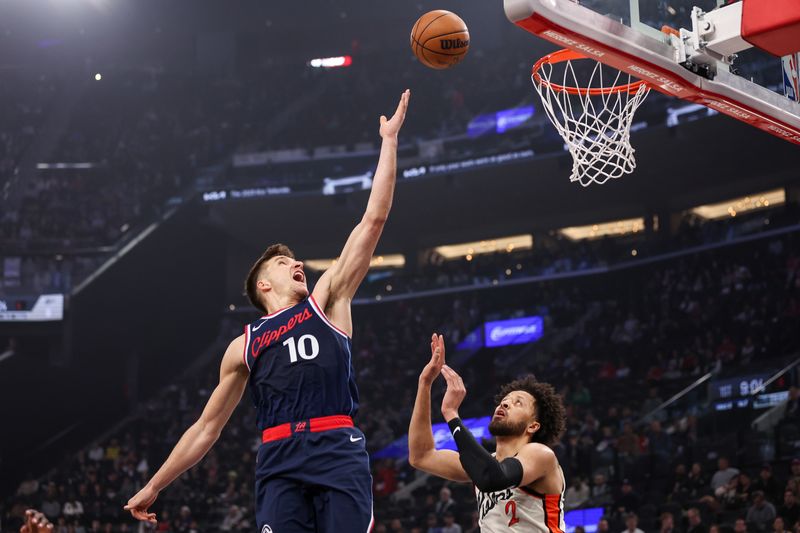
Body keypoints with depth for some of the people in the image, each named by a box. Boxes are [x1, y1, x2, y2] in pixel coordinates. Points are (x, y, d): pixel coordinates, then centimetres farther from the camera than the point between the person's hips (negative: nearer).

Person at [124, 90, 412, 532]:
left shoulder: (327, 301, 19)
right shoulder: (243, 346, 22)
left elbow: (373, 221, 14)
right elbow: (207, 427, 26)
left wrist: (389, 139, 13)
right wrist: (154, 486, 24)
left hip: (339, 450, -1)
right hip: (279, 459, 1)